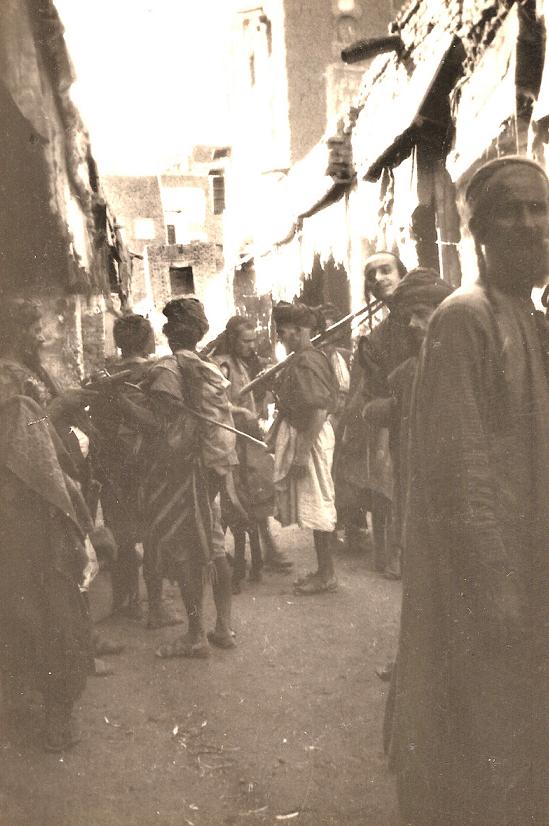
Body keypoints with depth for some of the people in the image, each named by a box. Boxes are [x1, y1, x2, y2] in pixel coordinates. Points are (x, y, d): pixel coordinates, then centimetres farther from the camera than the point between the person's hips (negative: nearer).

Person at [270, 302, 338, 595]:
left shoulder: (306, 362, -19)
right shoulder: (300, 360, 12)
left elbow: (319, 410, -25)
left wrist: (303, 453, -25)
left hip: (310, 438, -10)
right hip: (299, 435, 10)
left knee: (317, 505, -1)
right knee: (314, 506, 15)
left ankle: (326, 576, 10)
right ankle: (323, 569, 25)